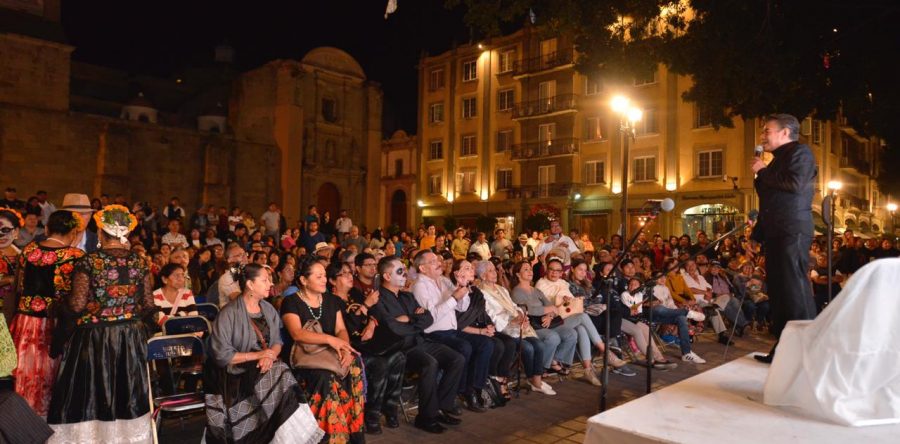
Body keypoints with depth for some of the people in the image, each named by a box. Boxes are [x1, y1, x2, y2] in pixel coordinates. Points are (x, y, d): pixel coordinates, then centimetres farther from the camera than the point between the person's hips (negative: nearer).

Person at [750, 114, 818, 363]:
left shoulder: (800, 152, -1)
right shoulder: (778, 160, 24)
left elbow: (795, 184, -20)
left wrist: (763, 171, -6)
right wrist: (757, 235, 20)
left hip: (792, 230, -9)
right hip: (775, 232, 9)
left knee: (794, 287, -11)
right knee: (778, 288, 7)